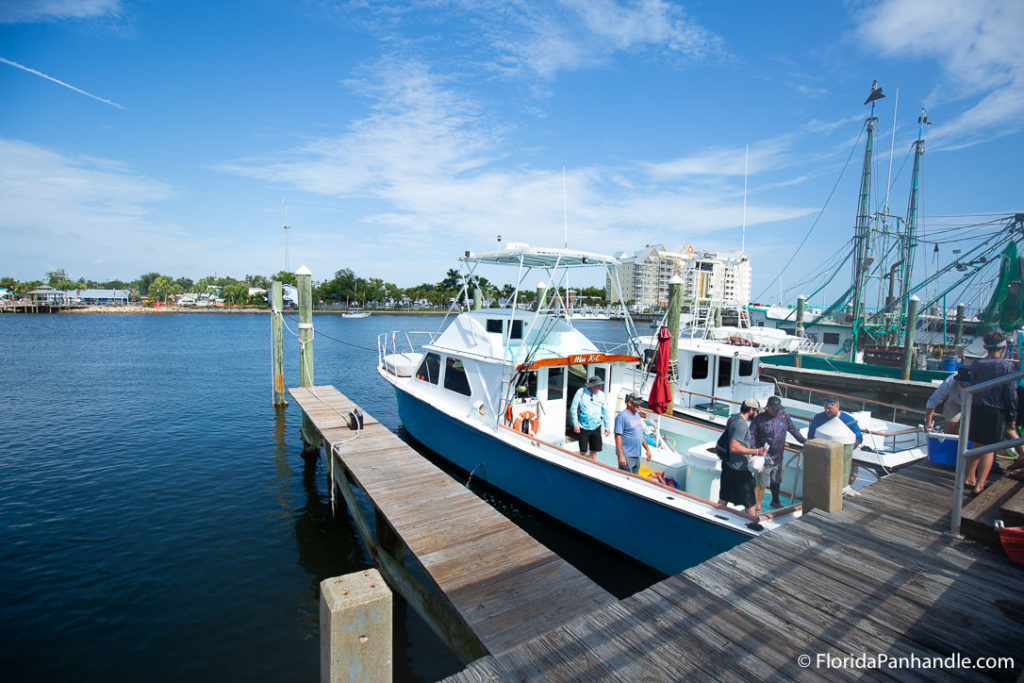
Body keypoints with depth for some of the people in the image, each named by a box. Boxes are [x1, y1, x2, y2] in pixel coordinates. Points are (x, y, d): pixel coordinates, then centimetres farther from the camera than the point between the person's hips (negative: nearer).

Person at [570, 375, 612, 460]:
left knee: (594, 451, 6)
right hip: (583, 427, -3)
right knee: (583, 451, -2)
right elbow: (573, 408, -4)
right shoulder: (581, 392, -7)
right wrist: (575, 424, -8)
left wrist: (608, 427, 9)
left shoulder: (602, 395, 1)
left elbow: (605, 412, 10)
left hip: (596, 427, 3)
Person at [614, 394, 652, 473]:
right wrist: (621, 456, -21)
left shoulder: (637, 416, 13)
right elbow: (618, 437, -18)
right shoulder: (622, 416, -14)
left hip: (637, 455, 8)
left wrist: (647, 449, 19)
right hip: (626, 456, -8)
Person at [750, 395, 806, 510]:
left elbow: (793, 429, 17)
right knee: (760, 485, -1)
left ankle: (775, 502, 46)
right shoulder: (759, 419, -15)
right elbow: (751, 436, -14)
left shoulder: (784, 415, 1)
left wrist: (804, 441, 20)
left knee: (776, 481, 24)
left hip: (778, 457, 6)